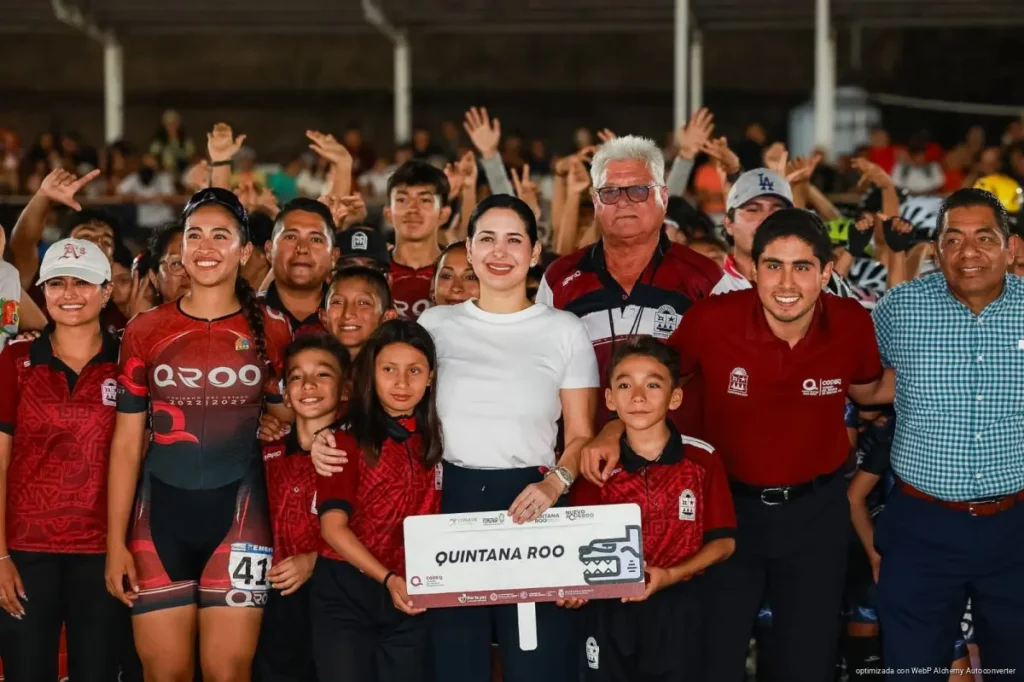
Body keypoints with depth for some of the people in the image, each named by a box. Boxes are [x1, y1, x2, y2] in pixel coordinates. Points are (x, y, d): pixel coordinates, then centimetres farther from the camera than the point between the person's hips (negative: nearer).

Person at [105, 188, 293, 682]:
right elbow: (126, 442, 4)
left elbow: (289, 416, 17)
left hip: (237, 511, -1)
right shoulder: (144, 331, 2)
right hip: (161, 511, 1)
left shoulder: (271, 331, 2)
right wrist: (116, 540, 0)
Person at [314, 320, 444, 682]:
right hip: (346, 594, -3)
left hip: (412, 600, 4)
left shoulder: (436, 439, 8)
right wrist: (388, 578, -23)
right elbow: (333, 526, -13)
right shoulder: (347, 439, -5)